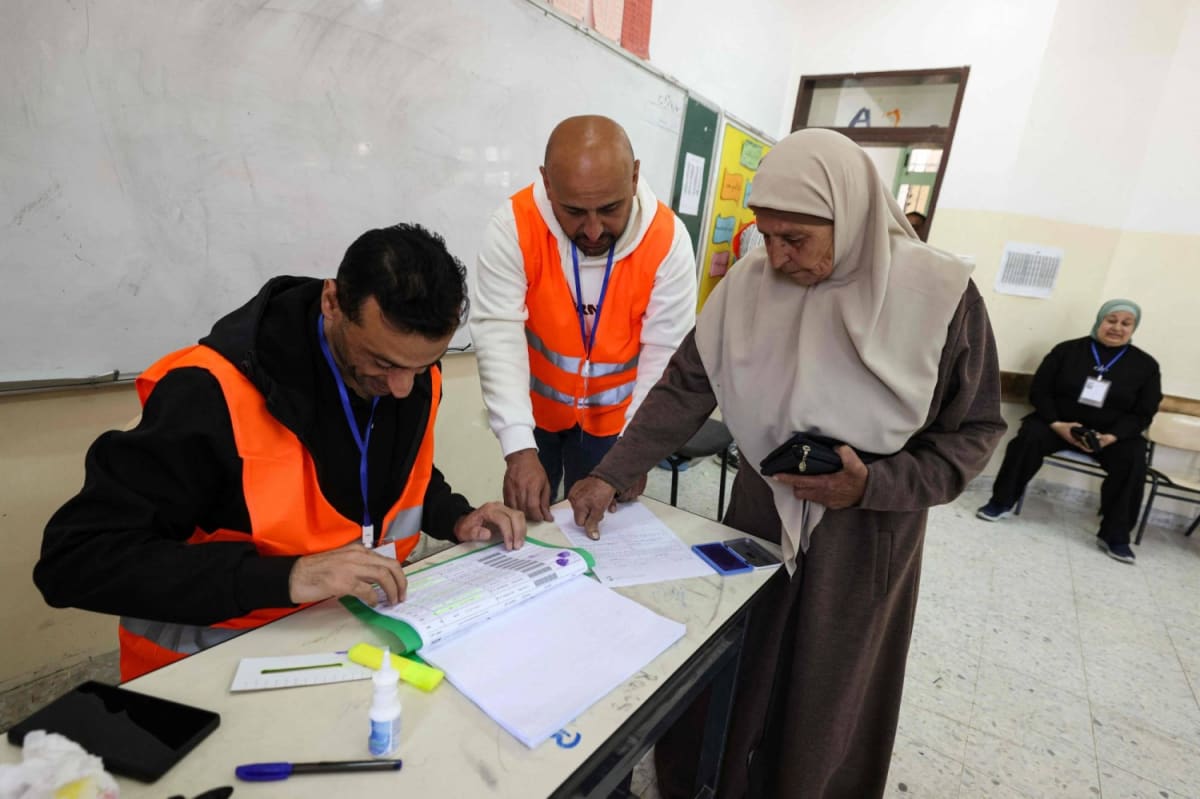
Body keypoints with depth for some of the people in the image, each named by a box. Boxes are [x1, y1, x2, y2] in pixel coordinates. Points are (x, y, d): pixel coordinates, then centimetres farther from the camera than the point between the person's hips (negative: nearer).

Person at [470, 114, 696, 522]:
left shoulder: (668, 239, -20)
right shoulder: (513, 225, -22)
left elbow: (665, 355, -17)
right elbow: (498, 335, -26)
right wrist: (519, 448, -34)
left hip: (611, 417, 0)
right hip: (533, 409, 0)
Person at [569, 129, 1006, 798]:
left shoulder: (940, 293, -14)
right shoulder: (750, 280, -8)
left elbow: (973, 431, -5)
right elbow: (686, 389, -3)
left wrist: (873, 486, -21)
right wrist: (611, 475, -8)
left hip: (864, 538, -1)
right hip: (758, 516, 2)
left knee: (826, 706, 15)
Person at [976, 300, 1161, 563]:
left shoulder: (1146, 365, 5)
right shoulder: (1067, 350, 1)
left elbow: (1143, 413, 1)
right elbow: (1039, 391, -1)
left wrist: (1111, 437, -19)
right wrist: (1057, 424, -17)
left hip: (1113, 433, 1)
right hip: (1058, 423, -1)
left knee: (1133, 460, -27)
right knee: (1029, 437, -30)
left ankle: (1115, 535, -15)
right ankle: (1002, 502, -17)